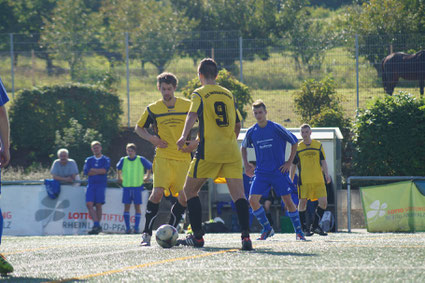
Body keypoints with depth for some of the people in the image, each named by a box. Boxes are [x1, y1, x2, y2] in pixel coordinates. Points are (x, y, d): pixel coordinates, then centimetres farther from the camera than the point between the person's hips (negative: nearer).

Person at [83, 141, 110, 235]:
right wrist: (99, 171, -3)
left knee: (98, 205, -4)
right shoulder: (89, 160, 16)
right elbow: (86, 172, 1)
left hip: (101, 184, -2)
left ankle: (97, 226, 2)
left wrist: (92, 170, -2)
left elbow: (104, 170, -8)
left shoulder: (106, 160, 9)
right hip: (91, 184, 2)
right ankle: (97, 225, -15)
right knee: (89, 204, -13)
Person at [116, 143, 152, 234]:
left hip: (137, 186, -2)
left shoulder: (141, 160, 0)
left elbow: (149, 167, 17)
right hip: (126, 186, 2)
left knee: (137, 206, -3)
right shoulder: (123, 160, 5)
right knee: (126, 206, -2)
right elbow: (118, 168, 26)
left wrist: (147, 176, 18)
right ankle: (127, 228, 0)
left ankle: (136, 227, -3)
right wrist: (119, 177, 25)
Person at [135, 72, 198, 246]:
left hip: (183, 158, 2)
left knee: (184, 197, -5)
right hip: (163, 158, -1)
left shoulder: (188, 106, 4)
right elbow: (139, 127, 19)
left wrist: (196, 142, -2)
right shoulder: (153, 109, 5)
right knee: (158, 192, -19)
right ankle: (146, 233, -12)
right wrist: (152, 138, 0)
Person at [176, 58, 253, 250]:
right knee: (238, 193, -5)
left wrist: (184, 136, -26)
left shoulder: (199, 94, 4)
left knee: (190, 190, 12)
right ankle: (245, 236, -22)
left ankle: (197, 236, 9)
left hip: (208, 150, -4)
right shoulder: (229, 94, 18)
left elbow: (192, 114, -15)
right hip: (231, 151, 4)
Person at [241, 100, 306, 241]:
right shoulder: (251, 132, 3)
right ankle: (267, 229, 3)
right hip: (261, 173, 3)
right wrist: (246, 164, 12)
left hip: (279, 171, -3)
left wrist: (289, 162, -2)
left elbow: (294, 142, 2)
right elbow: (243, 147, 23)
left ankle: (298, 231, 8)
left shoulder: (276, 128, -7)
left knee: (288, 200, -4)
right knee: (253, 200, -12)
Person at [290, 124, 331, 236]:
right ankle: (304, 228, 7)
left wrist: (326, 174, -4)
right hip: (304, 181, -1)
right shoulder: (297, 148, 7)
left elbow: (323, 161, 10)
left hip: (318, 180, 1)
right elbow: (293, 165, 11)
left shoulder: (318, 145, 9)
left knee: (323, 202, -8)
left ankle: (315, 226, 6)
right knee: (303, 203, -4)